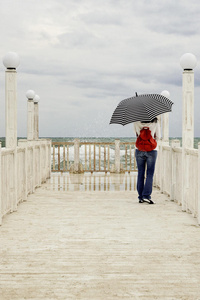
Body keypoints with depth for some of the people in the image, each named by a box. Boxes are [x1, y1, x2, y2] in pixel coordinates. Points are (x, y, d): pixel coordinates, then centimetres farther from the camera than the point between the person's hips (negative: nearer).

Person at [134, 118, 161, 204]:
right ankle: (146, 196, -6)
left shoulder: (136, 122, -2)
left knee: (140, 174, 9)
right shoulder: (155, 122, -6)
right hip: (152, 150, -2)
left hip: (139, 150, 2)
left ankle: (141, 197, 12)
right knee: (150, 174, 3)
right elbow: (158, 137, 2)